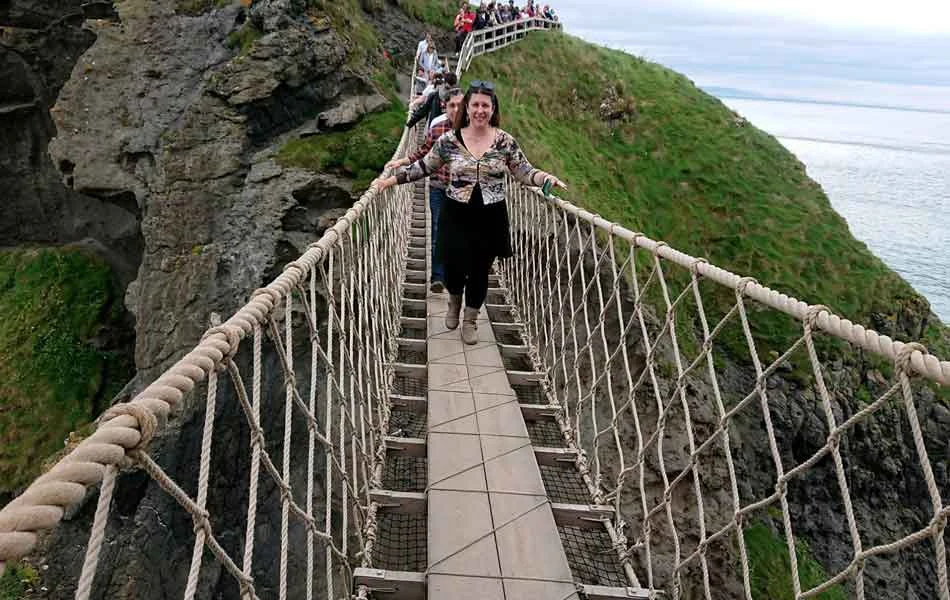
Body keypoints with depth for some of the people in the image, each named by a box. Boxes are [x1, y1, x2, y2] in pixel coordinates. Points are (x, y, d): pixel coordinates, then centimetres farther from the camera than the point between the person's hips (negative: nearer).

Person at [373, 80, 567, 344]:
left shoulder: (505, 141, -3)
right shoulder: (449, 140, -4)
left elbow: (524, 172, 1)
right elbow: (424, 166, 4)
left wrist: (546, 177, -18)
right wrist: (391, 180, -1)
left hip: (490, 218, 0)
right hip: (456, 216, 0)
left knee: (480, 271, 9)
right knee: (453, 267, 5)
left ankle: (470, 321, 33)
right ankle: (454, 302, 42)